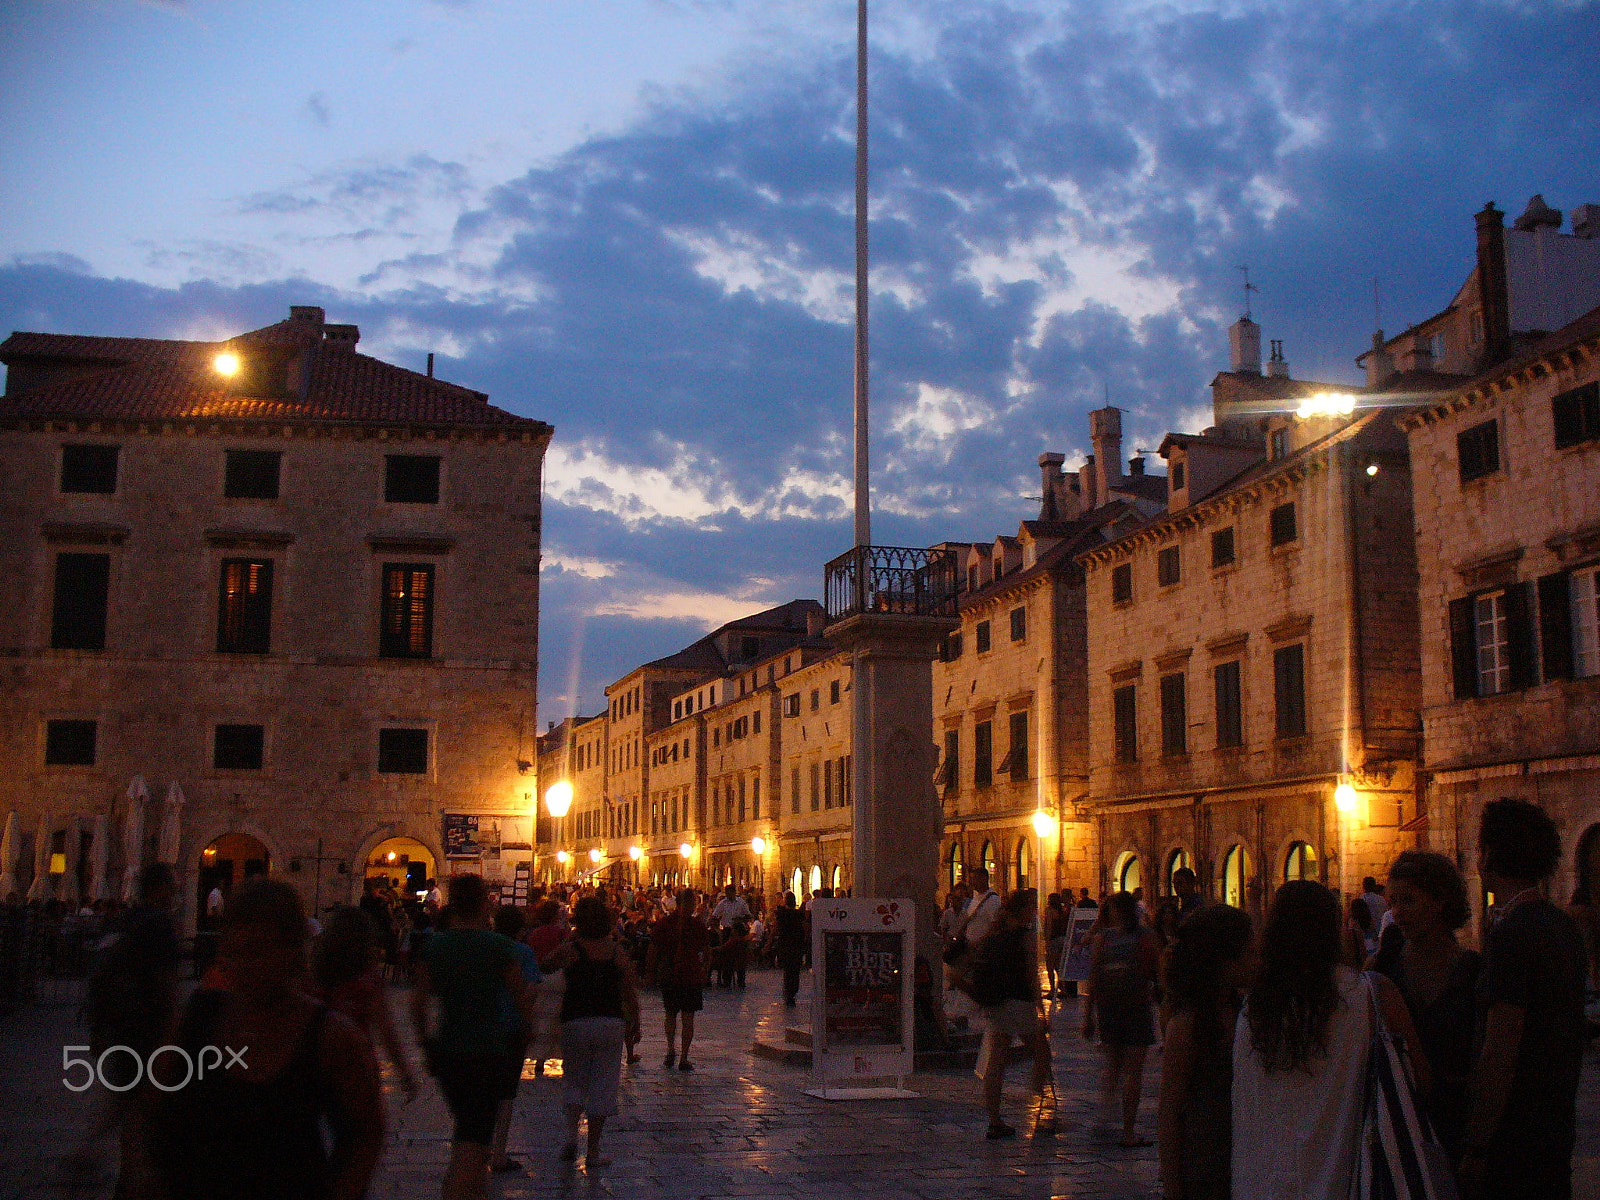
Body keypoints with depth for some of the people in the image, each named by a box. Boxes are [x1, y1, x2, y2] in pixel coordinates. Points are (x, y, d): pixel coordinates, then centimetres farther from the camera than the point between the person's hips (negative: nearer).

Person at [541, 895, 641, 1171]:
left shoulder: (570, 949, -5)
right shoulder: (616, 951, 1)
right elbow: (630, 992, 3)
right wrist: (635, 1023, 13)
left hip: (575, 1022, -1)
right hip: (610, 1023, 1)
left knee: (574, 1079, 16)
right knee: (603, 1084, 8)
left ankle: (572, 1133, -7)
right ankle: (593, 1153, 9)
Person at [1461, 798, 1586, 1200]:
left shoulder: (1510, 934, -20)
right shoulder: (1563, 925, 10)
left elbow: (1498, 1055, -23)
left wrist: (1475, 1150, -19)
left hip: (1514, 1138, -9)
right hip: (1557, 1128, 9)